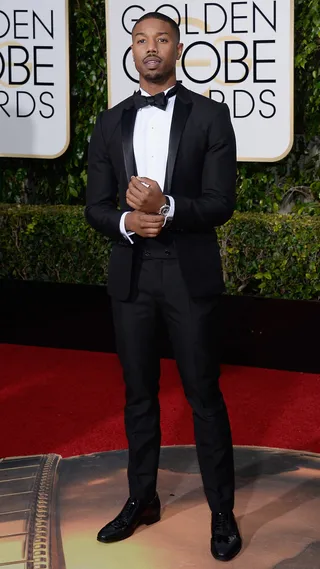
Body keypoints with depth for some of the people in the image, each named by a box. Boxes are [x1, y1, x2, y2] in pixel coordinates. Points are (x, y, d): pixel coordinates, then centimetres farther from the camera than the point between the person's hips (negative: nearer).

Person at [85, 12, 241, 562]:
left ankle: (222, 511, 15)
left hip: (189, 275, -3)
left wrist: (166, 207, -24)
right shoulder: (110, 123, 7)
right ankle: (141, 500, 28)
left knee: (204, 394, 3)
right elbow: (95, 206, 6)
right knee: (139, 394, 13)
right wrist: (126, 221, -16)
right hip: (130, 275, 3)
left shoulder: (210, 116, -2)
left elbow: (221, 204, -8)